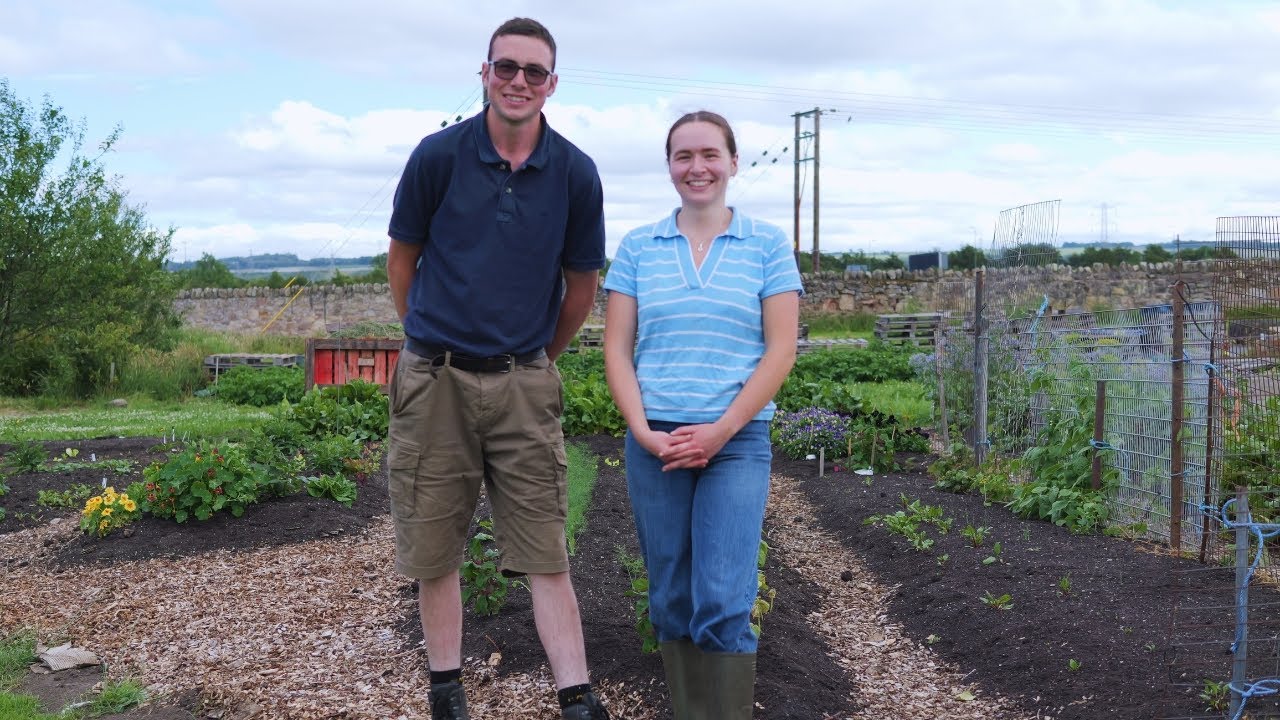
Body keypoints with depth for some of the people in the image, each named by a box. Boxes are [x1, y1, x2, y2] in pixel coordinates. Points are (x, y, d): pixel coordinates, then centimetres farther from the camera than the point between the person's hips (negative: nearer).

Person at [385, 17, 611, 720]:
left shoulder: (575, 174, -1)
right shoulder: (438, 155, -4)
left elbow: (581, 285, 11)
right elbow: (402, 259, 9)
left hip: (525, 384, 0)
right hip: (435, 381, 0)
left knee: (545, 552, 0)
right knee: (434, 548, 7)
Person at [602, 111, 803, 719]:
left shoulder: (767, 245, 3)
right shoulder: (637, 247, 8)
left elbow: (780, 350, -2)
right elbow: (617, 350, 5)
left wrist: (721, 429, -11)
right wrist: (643, 430, -8)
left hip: (738, 441, -2)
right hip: (655, 442, 2)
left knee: (723, 604, -10)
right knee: (671, 602, 9)